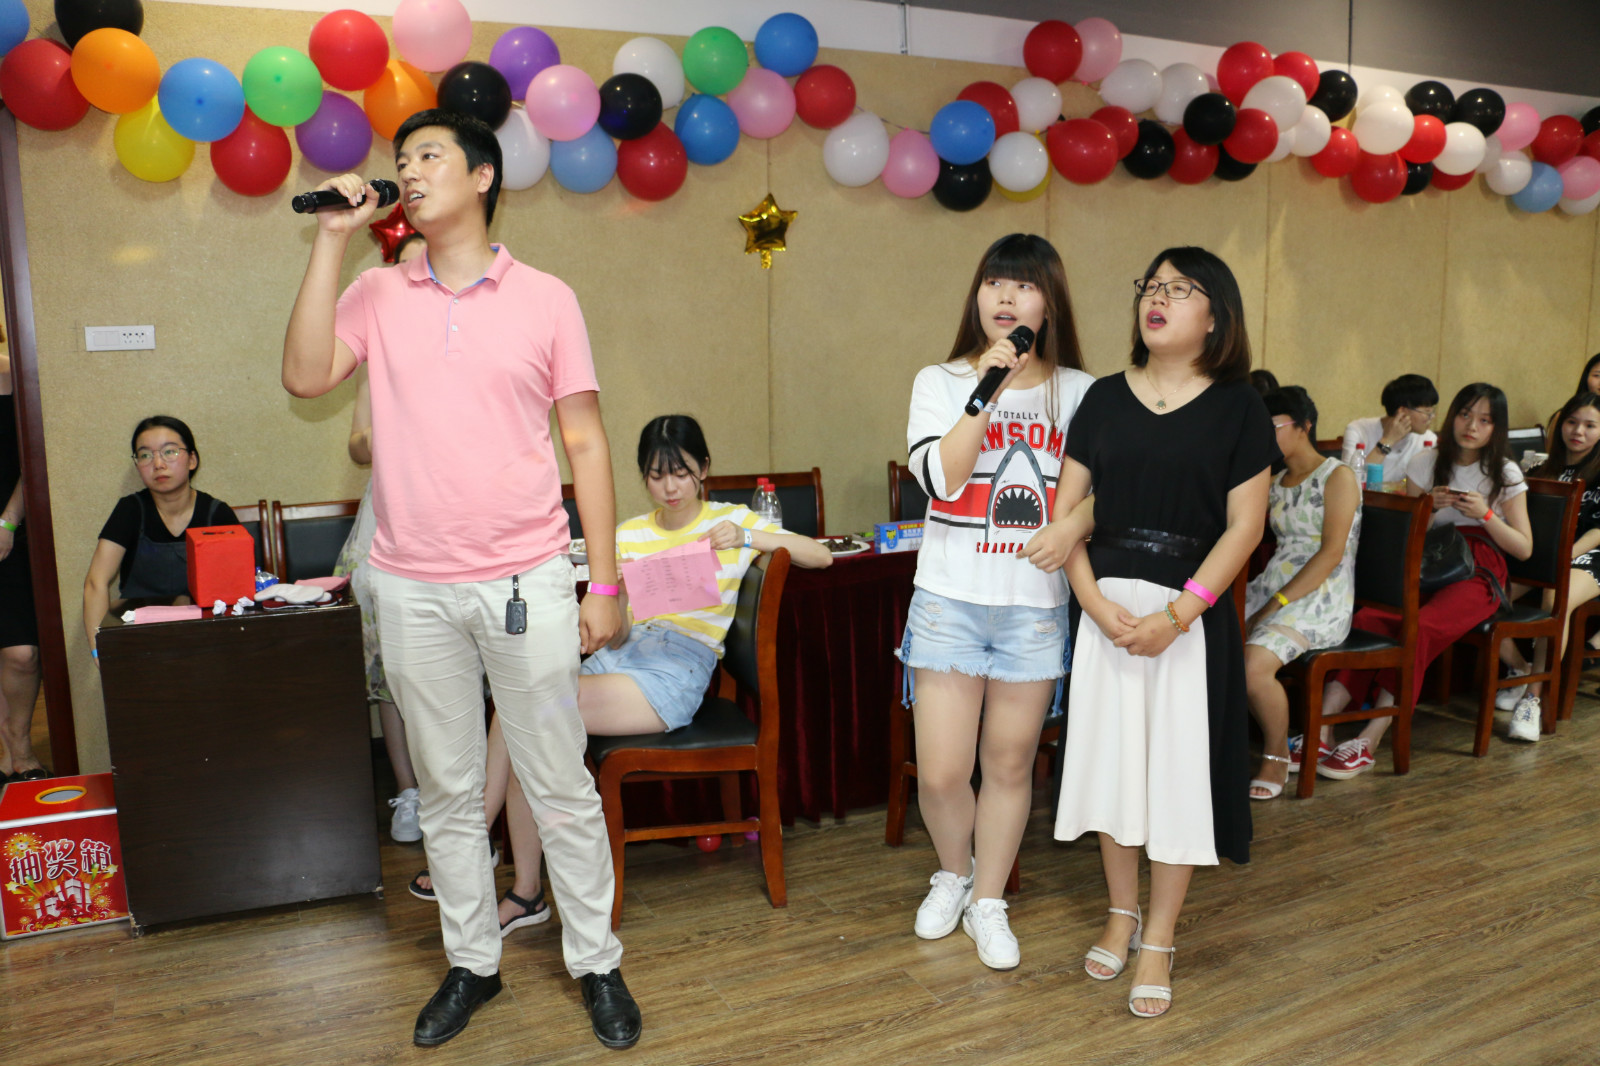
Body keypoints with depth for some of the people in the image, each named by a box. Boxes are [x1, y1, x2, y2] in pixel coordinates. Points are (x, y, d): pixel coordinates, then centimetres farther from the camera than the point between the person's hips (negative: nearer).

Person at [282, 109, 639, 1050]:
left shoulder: (545, 299, 0)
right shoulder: (377, 297, 7)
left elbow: (586, 444, 0)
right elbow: (306, 376, -9)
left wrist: (605, 582, -3)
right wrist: (333, 241, -7)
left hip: (527, 581, -2)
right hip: (415, 590, 3)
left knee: (562, 788, 7)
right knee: (447, 792, 14)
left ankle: (598, 963, 24)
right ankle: (473, 964, 32)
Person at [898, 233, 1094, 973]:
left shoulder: (1080, 394, 5)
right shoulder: (940, 383, 2)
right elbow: (940, 477, -14)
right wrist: (987, 388, -16)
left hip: (1036, 606, 1)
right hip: (950, 600, -1)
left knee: (1010, 765, 10)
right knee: (940, 773, 0)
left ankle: (988, 902, 30)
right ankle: (953, 872, 31)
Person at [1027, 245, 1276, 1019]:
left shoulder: (1237, 407, -2)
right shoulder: (1105, 398, 4)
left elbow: (1244, 526, -5)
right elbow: (1067, 510, 2)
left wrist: (1178, 614, -15)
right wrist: (1099, 605, -11)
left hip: (1193, 612, -2)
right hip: (1108, 607, 2)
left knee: (1178, 767, 4)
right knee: (1111, 757, 10)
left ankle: (1159, 940, 20)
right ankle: (1121, 912, 31)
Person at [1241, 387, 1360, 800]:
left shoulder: (1337, 476, -3)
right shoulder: (1274, 483, 20)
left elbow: (1332, 553, -13)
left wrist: (1276, 605, -18)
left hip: (1320, 599, -7)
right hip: (1269, 587, 7)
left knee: (1254, 664, -31)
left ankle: (1276, 756, -6)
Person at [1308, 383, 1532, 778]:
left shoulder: (1506, 475, 7)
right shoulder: (1426, 463, 11)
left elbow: (1524, 548, 6)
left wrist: (1486, 515, -9)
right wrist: (1427, 507, -6)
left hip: (1477, 574, -2)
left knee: (1420, 627, -34)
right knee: (1368, 617, -31)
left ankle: (1368, 741, -37)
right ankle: (1322, 728, -38)